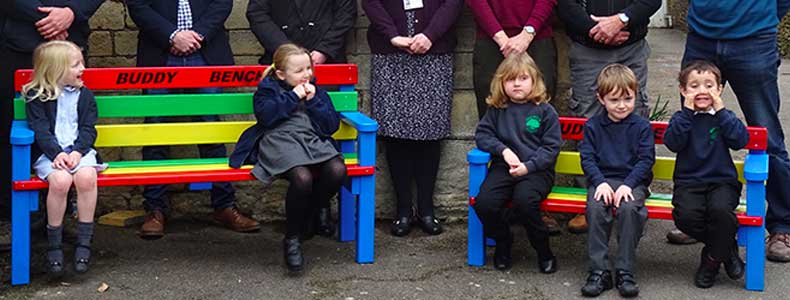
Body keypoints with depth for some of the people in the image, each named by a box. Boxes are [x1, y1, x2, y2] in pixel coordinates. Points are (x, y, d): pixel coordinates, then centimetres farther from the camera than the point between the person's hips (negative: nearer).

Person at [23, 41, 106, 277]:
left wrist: (77, 152, -13)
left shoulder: (84, 95, 12)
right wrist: (56, 153, -20)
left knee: (86, 177, -32)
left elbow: (88, 129, 5)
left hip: (79, 150, 2)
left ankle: (84, 242, -21)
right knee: (60, 180, -34)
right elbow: (40, 130, -5)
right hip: (49, 154, -2)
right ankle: (54, 245, -17)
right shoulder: (36, 97, 3)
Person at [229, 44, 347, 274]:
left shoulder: (317, 91, 23)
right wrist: (294, 96, -3)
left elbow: (332, 125, 13)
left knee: (337, 171, -29)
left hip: (313, 141, 4)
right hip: (279, 142, -4)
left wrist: (312, 101, 3)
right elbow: (265, 115, -6)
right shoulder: (268, 88, 14)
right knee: (302, 177, -36)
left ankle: (305, 214, -1)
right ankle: (292, 239, -15)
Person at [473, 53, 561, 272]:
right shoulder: (497, 110, 13)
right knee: (484, 202, -24)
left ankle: (543, 251, -9)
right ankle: (503, 243, 5)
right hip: (503, 167, 3)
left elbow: (551, 147, -1)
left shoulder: (545, 111, 4)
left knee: (524, 201, -34)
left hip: (537, 170, -3)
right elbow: (482, 134, 9)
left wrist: (528, 166, -14)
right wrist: (503, 150, -8)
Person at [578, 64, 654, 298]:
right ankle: (598, 270, -23)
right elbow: (587, 158, 3)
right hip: (602, 180, 1)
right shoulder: (593, 126, 8)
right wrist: (600, 182, -13)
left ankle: (625, 271, -23)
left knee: (629, 208, -32)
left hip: (632, 181, -1)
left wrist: (628, 184, -15)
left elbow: (646, 160, -2)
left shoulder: (641, 126, 5)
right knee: (595, 208, -29)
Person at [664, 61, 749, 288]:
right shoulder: (682, 118, 9)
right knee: (686, 215, -30)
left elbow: (740, 140, -8)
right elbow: (672, 142, -11)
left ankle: (713, 258, -7)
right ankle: (726, 247, -2)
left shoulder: (724, 116, 10)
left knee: (720, 209, -34)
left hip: (722, 181, 0)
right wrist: (687, 112, -12)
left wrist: (721, 111, -10)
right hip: (689, 182, 0)